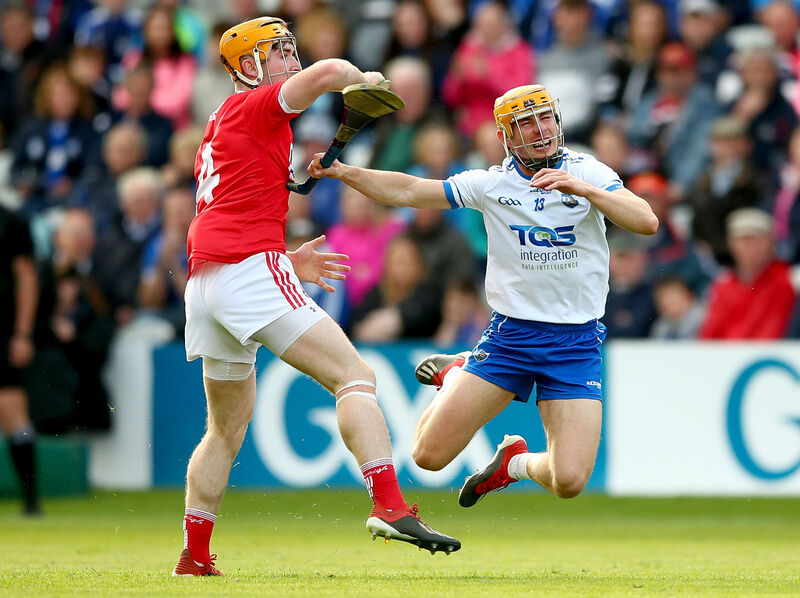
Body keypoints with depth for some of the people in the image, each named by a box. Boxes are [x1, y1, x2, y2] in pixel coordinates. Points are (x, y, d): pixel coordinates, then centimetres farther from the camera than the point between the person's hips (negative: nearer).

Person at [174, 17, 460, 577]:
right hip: (251, 271, -9)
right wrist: (362, 77, 4)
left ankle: (194, 556, 21)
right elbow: (327, 71, -17)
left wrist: (286, 259, 27)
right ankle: (389, 506, -29)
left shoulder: (216, 134, 28)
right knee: (355, 374, -13)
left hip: (203, 281, 9)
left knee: (228, 425, 21)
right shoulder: (256, 107, 0)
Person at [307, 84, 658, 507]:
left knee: (568, 481, -16)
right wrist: (342, 172, -10)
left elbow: (647, 223, -18)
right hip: (509, 335, 1)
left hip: (576, 344, -1)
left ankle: (514, 463, 21)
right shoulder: (492, 184, 1)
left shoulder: (587, 173, -4)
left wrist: (583, 189, -30)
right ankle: (454, 374, 30)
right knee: (429, 454, -3)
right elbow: (408, 191, 3)